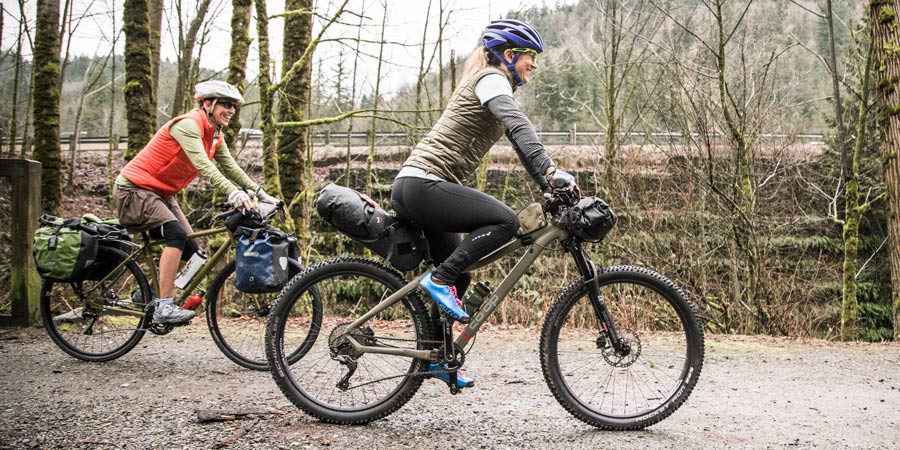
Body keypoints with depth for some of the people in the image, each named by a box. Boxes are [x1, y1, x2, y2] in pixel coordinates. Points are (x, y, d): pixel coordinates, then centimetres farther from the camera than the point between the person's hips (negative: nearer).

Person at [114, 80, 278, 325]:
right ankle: (164, 307, -27)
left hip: (161, 193, 10)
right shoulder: (188, 124, -23)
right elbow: (202, 165, -36)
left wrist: (261, 194, -4)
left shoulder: (215, 135, 6)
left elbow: (231, 168, 6)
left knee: (189, 246, 5)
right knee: (177, 233, -28)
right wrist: (233, 193, -46)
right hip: (134, 189, -10)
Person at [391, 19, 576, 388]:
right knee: (505, 221, -23)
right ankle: (439, 279, -15)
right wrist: (550, 170, -37)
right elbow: (519, 126, -26)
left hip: (414, 190, 11)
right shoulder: (491, 79, -7)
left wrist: (550, 187, 12)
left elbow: (521, 143, 21)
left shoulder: (495, 85, 25)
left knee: (457, 278, 15)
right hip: (423, 185, -11)